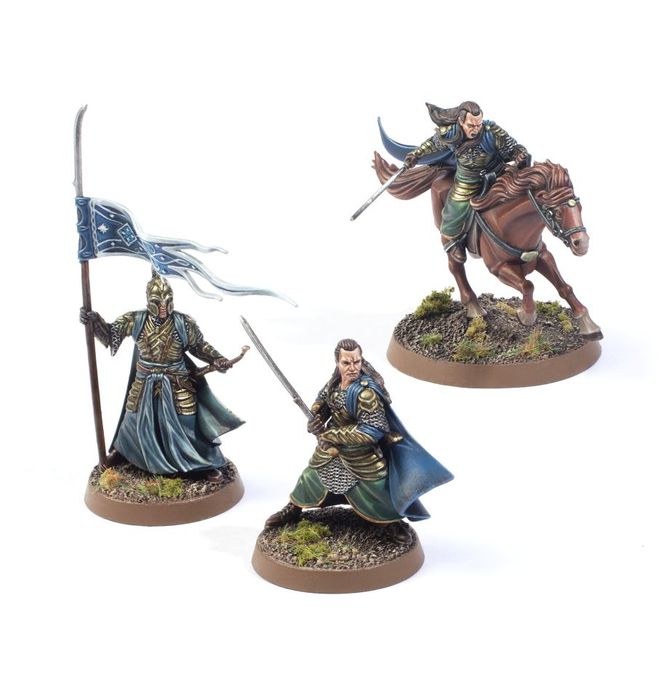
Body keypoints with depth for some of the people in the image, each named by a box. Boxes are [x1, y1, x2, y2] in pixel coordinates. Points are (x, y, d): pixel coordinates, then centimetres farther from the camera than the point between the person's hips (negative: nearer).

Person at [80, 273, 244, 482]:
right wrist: (95, 321, -18)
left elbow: (199, 345, 0)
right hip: (145, 384, 2)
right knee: (136, 421, 19)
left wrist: (217, 359, -12)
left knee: (185, 426, 2)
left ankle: (205, 465, 13)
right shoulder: (135, 320, -10)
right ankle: (121, 451, 46)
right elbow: (111, 333, -1)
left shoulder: (184, 323, -13)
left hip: (176, 385, -2)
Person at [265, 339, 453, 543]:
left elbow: (371, 431, -31)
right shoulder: (337, 380, -10)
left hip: (362, 453, -7)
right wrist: (317, 421, -13)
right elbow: (322, 403, 8)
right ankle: (293, 509, 43)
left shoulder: (366, 392, -32)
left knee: (376, 485, 0)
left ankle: (394, 521, 26)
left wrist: (333, 435, -26)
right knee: (313, 475, 20)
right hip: (333, 444, 7)